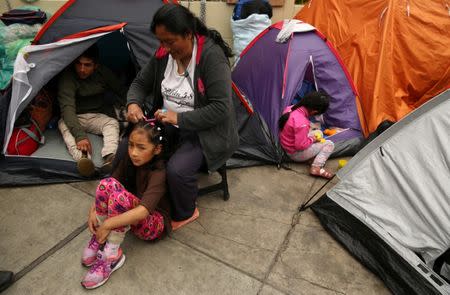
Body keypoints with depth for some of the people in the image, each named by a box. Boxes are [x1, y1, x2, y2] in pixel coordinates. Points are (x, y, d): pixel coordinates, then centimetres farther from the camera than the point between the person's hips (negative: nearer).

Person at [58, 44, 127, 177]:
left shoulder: (104, 73, -9)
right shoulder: (67, 77, -23)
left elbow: (122, 92, 4)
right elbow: (67, 108, -36)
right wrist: (79, 135, -50)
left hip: (96, 117, 3)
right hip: (74, 118, -2)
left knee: (112, 122, -27)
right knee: (64, 124, -34)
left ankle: (110, 158, -51)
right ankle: (82, 158, -56)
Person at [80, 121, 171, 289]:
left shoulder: (159, 173, -27)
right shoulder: (129, 160, -6)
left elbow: (143, 211, -38)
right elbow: (105, 189, -3)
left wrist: (107, 225, -33)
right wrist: (93, 209, -19)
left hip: (154, 223, -6)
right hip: (131, 215, 6)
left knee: (119, 194, -34)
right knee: (107, 184, -21)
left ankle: (112, 255, -20)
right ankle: (99, 238, -7)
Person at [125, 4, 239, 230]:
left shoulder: (211, 55, -22)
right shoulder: (164, 54, -2)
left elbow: (220, 108, -26)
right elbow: (140, 83, 10)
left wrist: (180, 118, -28)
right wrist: (133, 104, -12)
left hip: (203, 132, -6)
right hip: (167, 124, 7)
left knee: (177, 169, -29)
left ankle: (185, 213, 5)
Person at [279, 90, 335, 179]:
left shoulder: (290, 108, -8)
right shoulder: (302, 123, -35)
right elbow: (300, 146, -27)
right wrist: (312, 139, -9)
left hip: (285, 146, 9)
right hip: (295, 153, -9)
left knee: (318, 133, 17)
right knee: (329, 144, 0)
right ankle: (316, 168, -12)